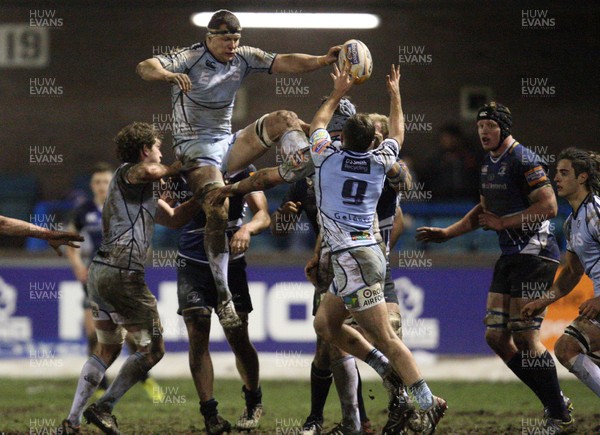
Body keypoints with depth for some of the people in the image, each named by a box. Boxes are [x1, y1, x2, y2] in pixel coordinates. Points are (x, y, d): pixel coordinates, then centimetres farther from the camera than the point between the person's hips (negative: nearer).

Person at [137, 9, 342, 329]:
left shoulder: (244, 58, 4)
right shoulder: (190, 59, -11)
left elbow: (284, 63, -6)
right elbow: (145, 67, -25)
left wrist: (324, 60, -23)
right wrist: (168, 75, -48)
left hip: (228, 144, 6)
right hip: (196, 147, -6)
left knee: (284, 120, -13)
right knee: (218, 213, -23)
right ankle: (223, 297, -18)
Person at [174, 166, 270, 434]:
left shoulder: (243, 169, -3)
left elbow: (263, 215, -11)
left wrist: (247, 228, -32)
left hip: (231, 261, 0)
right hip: (193, 263, 0)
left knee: (238, 338, 1)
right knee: (197, 336, -7)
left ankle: (254, 401, 24)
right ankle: (209, 413, 0)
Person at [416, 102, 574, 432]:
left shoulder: (523, 160, -13)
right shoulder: (488, 164, 17)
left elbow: (548, 206, -20)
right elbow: (484, 211, 31)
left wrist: (503, 222, -15)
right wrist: (445, 233, 26)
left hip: (534, 253, -10)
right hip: (509, 257, 10)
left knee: (525, 337, -12)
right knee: (496, 337, 6)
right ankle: (554, 401, 16)